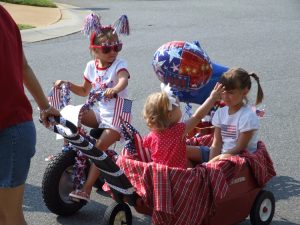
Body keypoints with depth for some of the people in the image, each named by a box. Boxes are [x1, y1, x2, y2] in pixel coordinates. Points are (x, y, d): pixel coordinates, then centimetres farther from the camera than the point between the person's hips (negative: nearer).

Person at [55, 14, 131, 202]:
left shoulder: (119, 64, -12)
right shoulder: (91, 66, 5)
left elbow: (123, 80, -35)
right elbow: (84, 91, 19)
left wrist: (114, 89, -57)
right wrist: (67, 84, 3)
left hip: (117, 116, -6)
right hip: (100, 112, 6)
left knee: (99, 147, -21)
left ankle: (87, 189, -15)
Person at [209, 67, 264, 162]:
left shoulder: (248, 116, -13)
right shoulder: (220, 112, 6)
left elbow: (240, 148, -14)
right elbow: (216, 144, 2)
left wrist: (213, 161, -17)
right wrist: (212, 162, -15)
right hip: (223, 155, 6)